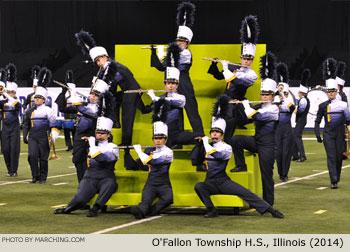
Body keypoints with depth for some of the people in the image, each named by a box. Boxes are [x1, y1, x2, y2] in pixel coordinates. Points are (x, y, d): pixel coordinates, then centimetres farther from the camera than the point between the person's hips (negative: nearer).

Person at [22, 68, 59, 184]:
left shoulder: (48, 111, -2)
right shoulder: (30, 111, 10)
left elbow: (53, 125, -2)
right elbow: (26, 124, 18)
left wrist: (53, 137, -10)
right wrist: (24, 136, 12)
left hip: (44, 138, -3)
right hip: (32, 137, 3)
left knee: (43, 158, 3)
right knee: (32, 156, -11)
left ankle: (43, 177, 15)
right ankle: (35, 176, -1)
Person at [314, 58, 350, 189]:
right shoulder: (323, 106, 3)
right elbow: (317, 121, 7)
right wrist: (317, 135, 1)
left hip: (339, 133, 1)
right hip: (328, 134, -1)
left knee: (339, 157, 6)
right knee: (331, 157, -9)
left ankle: (337, 178, 24)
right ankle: (334, 182, -12)